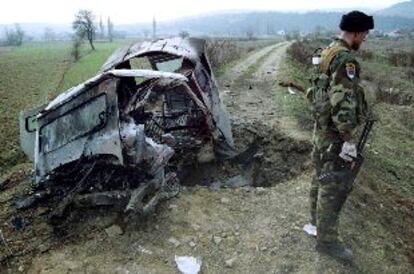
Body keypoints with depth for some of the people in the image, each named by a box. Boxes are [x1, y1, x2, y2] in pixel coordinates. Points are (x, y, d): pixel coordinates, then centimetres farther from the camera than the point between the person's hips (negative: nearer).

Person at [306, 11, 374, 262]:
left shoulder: (328, 52, 11)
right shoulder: (345, 59, -21)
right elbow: (343, 103, -28)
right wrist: (350, 140, -26)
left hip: (322, 126, 10)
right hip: (335, 131, -10)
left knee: (322, 173, 22)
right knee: (335, 184, -3)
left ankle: (317, 216, 39)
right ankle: (327, 240, 7)